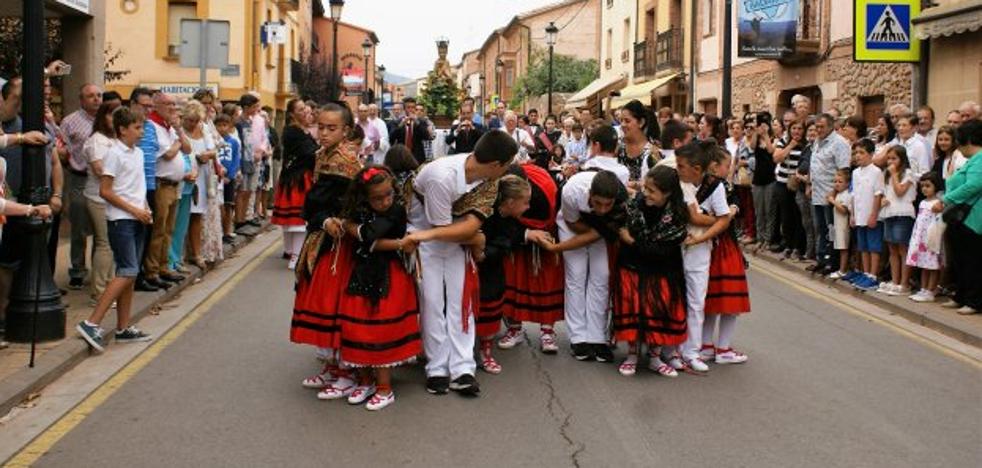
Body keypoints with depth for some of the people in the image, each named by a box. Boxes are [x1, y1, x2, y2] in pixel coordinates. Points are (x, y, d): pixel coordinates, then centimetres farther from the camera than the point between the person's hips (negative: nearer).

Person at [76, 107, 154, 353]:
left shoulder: (138, 153, 14)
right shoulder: (114, 154, -11)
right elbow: (105, 191, -14)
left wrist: (146, 209, 6)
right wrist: (134, 210, -15)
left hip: (136, 220, 8)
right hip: (121, 219, -8)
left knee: (130, 273, 9)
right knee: (128, 272, -15)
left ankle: (123, 328, 15)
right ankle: (91, 323, -15)